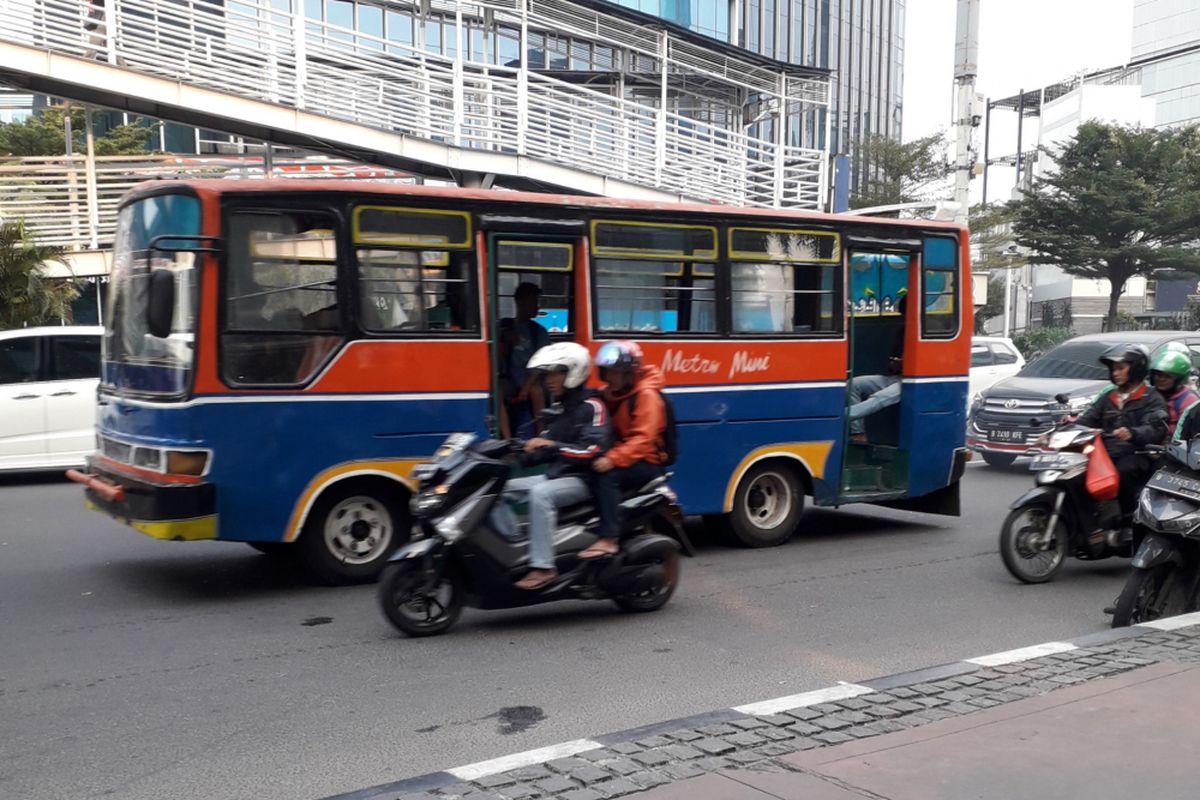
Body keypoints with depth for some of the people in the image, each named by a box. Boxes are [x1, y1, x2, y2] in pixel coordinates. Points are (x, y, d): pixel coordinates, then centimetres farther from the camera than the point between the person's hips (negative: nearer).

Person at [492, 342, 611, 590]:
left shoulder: (591, 405, -9)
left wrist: (553, 445, -28)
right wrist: (521, 455, 5)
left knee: (540, 494, -36)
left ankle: (543, 566, -34)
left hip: (582, 479, -9)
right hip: (555, 475, 9)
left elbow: (594, 451, -22)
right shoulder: (561, 407, 17)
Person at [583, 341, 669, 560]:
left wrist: (613, 459, -34)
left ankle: (608, 539, -41)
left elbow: (643, 438, -21)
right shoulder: (609, 395, 17)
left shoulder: (646, 395, -10)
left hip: (647, 463, -8)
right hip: (616, 459, 8)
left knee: (607, 476, -34)